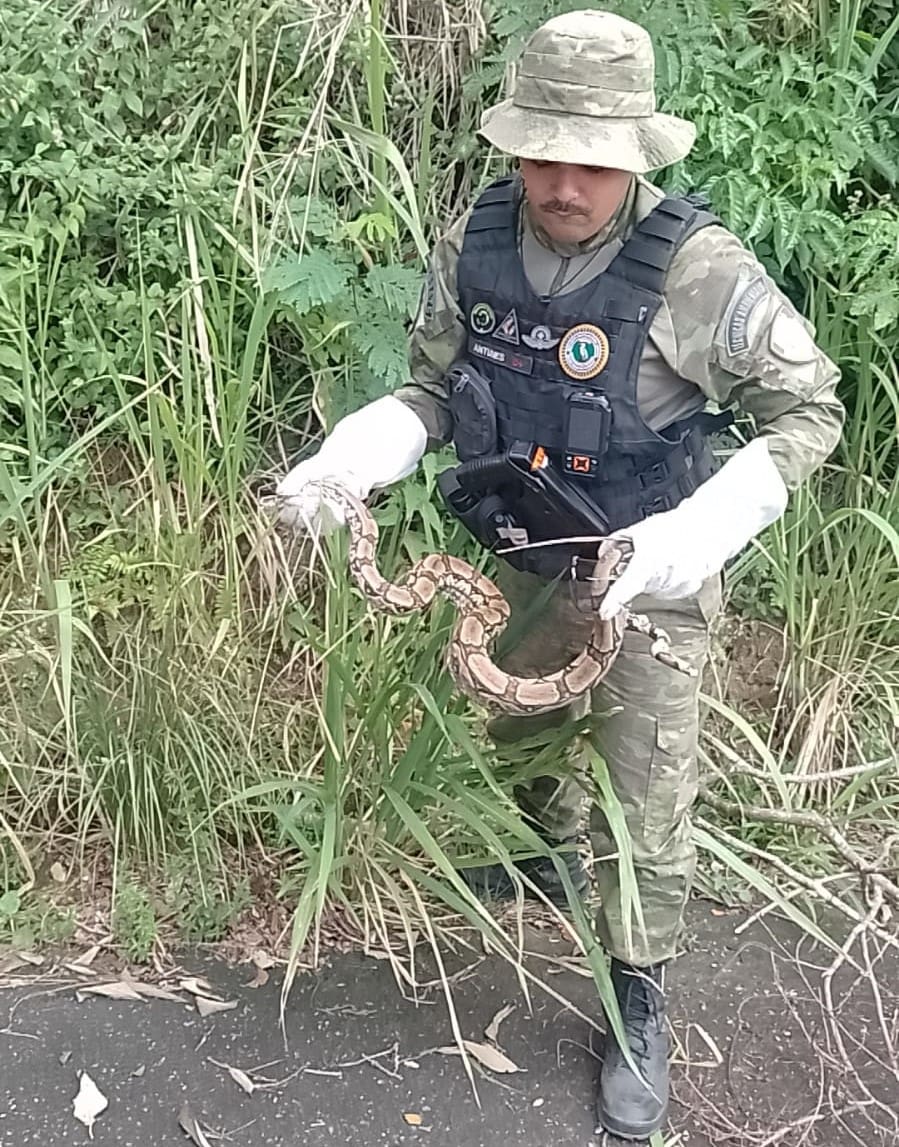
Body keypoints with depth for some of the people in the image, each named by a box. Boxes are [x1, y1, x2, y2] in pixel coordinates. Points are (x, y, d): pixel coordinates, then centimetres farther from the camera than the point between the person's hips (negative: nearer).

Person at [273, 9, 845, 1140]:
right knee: (516, 730, 28)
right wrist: (343, 465, -19)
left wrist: (697, 535, -31)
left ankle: (639, 1003, 28)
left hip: (645, 582, -5)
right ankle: (552, 854, 60)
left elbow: (808, 409, -18)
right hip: (523, 561, 5)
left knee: (645, 808, 3)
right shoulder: (474, 242, -14)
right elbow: (433, 388, 0)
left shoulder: (695, 264, -27)